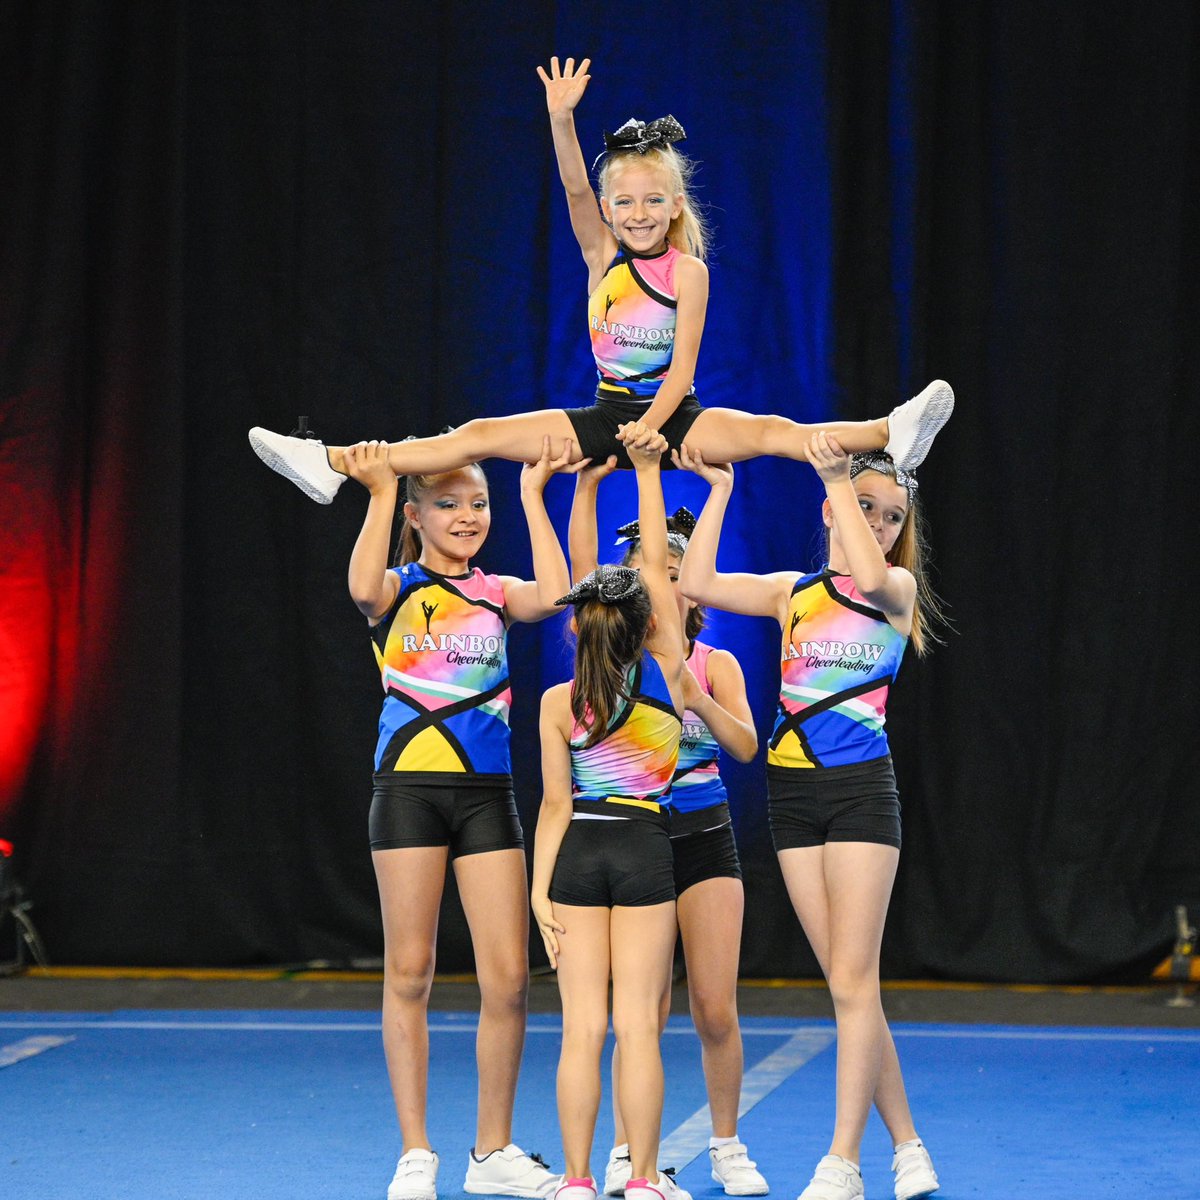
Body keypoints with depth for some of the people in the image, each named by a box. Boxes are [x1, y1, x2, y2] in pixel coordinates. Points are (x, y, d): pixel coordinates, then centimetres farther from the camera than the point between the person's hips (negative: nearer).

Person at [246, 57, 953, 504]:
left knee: (774, 431, -29)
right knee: (481, 436, -8)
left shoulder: (688, 269, -5)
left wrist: (643, 434, -22)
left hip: (673, 414, -3)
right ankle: (333, 465, -15)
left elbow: (682, 368, -11)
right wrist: (562, 119, -28)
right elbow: (575, 189, -13)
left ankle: (890, 436, -45)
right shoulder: (602, 254, 4)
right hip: (607, 413, 3)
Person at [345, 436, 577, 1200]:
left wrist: (533, 495, -9)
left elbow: (553, 596, -13)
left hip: (487, 792, 3)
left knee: (509, 977, -1)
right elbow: (365, 588, -23)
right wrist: (380, 493, -21)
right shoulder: (398, 590, 2)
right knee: (409, 973, 1)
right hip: (410, 788, -3)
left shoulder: (496, 592, 9)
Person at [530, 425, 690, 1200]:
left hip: (578, 855, 1)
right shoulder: (667, 673, -5)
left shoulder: (558, 703, -2)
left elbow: (556, 804, -2)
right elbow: (656, 562, 2)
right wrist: (648, 469, 5)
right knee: (637, 1024, 1)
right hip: (644, 850, -1)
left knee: (582, 1028, 2)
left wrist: (541, 887, 1)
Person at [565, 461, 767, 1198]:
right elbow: (581, 573, -14)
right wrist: (588, 487, -23)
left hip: (704, 838, 1)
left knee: (716, 1008, -2)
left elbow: (745, 745, -12)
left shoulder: (715, 664, 3)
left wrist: (689, 689, -25)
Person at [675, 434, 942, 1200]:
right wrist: (720, 489, 1)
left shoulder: (898, 587, 2)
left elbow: (871, 575, -23)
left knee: (852, 980, -8)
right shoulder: (794, 591, 12)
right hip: (794, 788, 4)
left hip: (862, 787, -4)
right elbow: (697, 584, -1)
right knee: (850, 983, 5)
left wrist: (837, 476, -18)